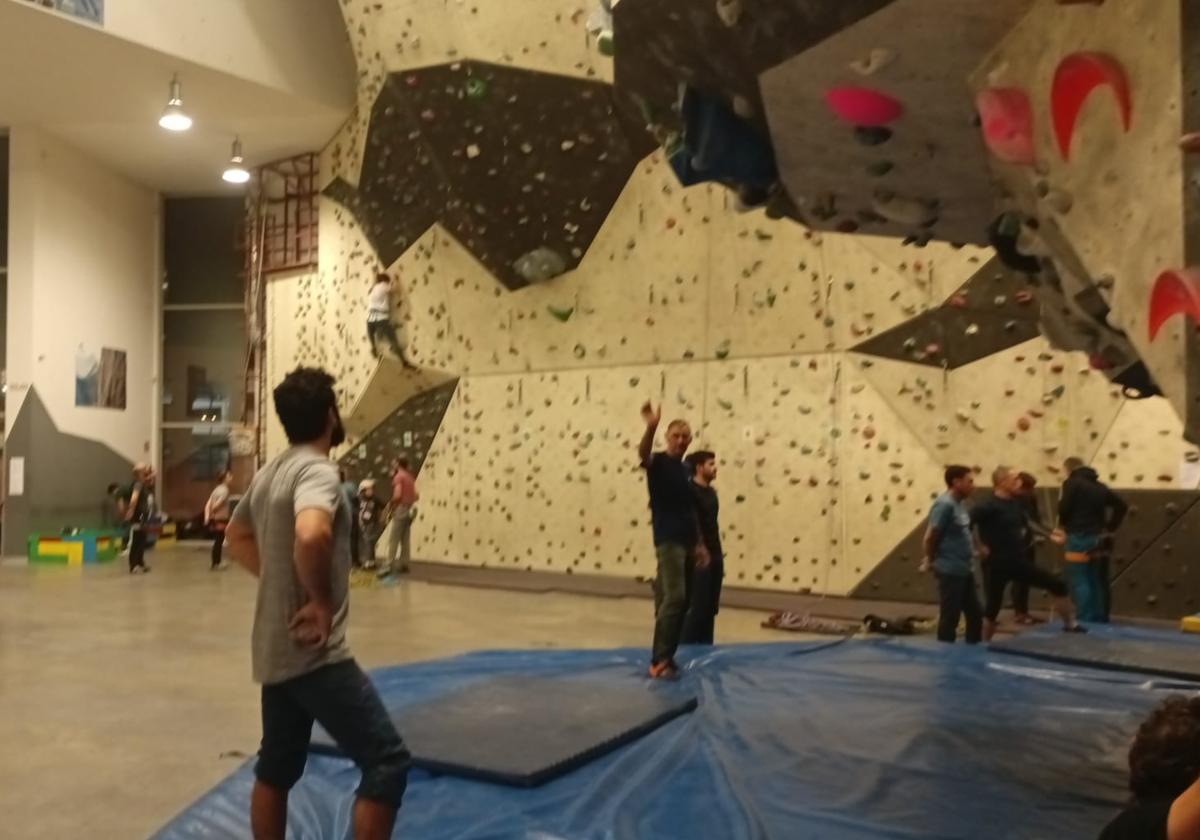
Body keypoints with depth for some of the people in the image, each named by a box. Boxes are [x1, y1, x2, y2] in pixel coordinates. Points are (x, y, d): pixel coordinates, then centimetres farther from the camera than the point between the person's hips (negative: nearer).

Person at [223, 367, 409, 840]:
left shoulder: (269, 472, 12)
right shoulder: (317, 471, -18)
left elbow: (237, 537, 28)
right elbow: (311, 535, -39)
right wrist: (323, 602, -24)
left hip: (274, 651, 10)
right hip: (314, 653, -10)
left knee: (276, 769, 19)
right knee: (387, 762, -6)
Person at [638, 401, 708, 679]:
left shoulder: (685, 470, 17)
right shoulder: (658, 463, -4)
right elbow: (643, 453, -29)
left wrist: (699, 543, 17)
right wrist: (652, 426, -47)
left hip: (687, 542, 8)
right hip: (668, 541, -8)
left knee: (681, 601, 8)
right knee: (674, 597, -19)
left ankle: (667, 656, 16)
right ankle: (658, 660, -17)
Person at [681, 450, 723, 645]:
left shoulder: (711, 492, 15)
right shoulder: (690, 491, -10)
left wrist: (720, 556, 16)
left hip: (714, 558, 8)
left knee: (711, 608, 10)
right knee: (697, 608, -7)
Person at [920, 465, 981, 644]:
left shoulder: (959, 503, 9)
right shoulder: (944, 504, -19)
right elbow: (930, 537, -19)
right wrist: (930, 561, -7)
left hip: (965, 570, 9)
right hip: (950, 571, -9)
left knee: (975, 614, 17)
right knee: (950, 617, 0)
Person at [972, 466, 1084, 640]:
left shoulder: (1017, 503, 6)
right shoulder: (991, 506, -19)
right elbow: (967, 523, -29)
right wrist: (980, 546, -22)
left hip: (1018, 561, 8)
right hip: (998, 564, -8)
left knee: (1058, 586, 11)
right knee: (992, 608, -1)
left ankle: (1070, 625, 28)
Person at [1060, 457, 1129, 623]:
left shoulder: (1072, 483, -6)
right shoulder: (1100, 486, 15)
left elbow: (1064, 509, -15)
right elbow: (1122, 505, 15)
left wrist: (1063, 525, 5)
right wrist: (1110, 528, 13)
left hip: (1079, 538, -7)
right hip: (1098, 538, 7)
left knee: (1080, 581, -6)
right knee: (1098, 581, 12)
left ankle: (1085, 621, -9)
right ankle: (1100, 619, 17)